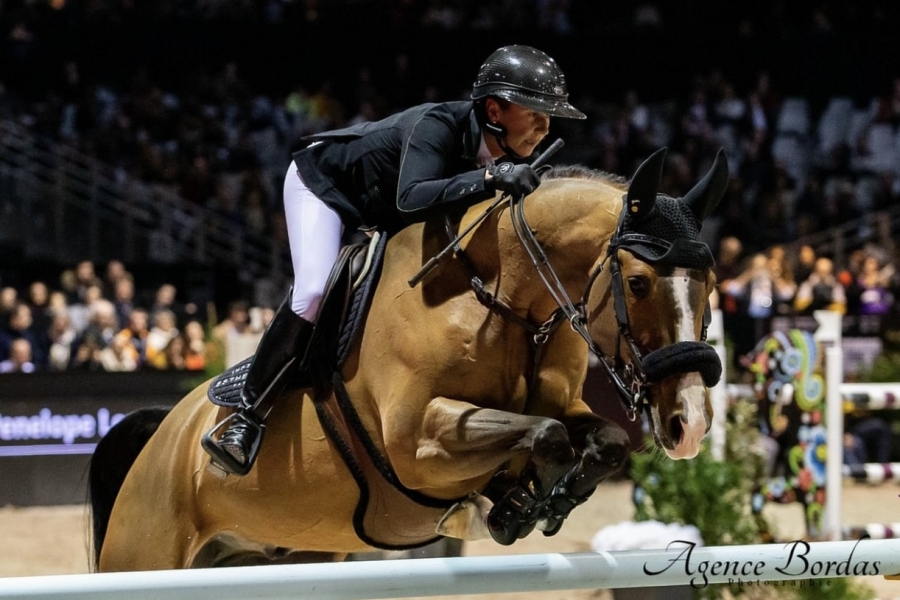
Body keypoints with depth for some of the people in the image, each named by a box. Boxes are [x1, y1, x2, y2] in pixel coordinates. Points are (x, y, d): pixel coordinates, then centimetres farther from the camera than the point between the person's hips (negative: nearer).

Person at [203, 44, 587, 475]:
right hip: (324, 182, -8)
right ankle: (246, 419, -18)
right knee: (315, 292, -25)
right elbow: (412, 199, -57)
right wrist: (489, 179, -66)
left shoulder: (508, 160, -20)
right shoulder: (438, 127, -40)